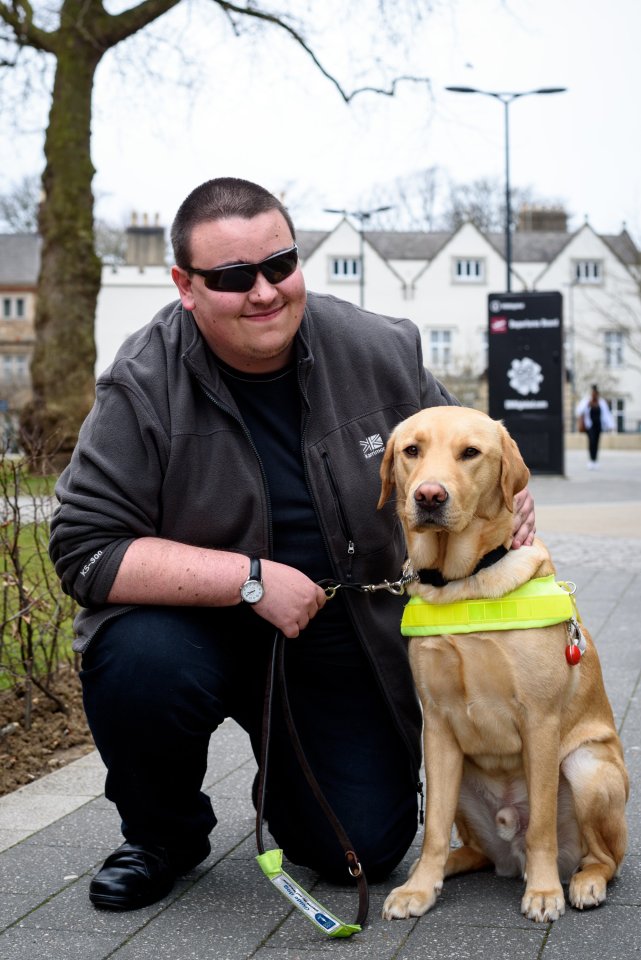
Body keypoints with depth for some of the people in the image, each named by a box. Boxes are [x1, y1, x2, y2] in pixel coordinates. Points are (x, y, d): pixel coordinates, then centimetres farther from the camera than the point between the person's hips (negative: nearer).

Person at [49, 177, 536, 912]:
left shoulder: (380, 351, -8)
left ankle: (287, 769, 34)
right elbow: (84, 547, -22)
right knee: (138, 665, -35)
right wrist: (251, 580, -25)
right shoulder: (144, 386, -18)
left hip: (348, 637, 3)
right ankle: (163, 834, -1)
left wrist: (502, 502, -15)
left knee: (365, 849, -4)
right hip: (198, 624, -2)